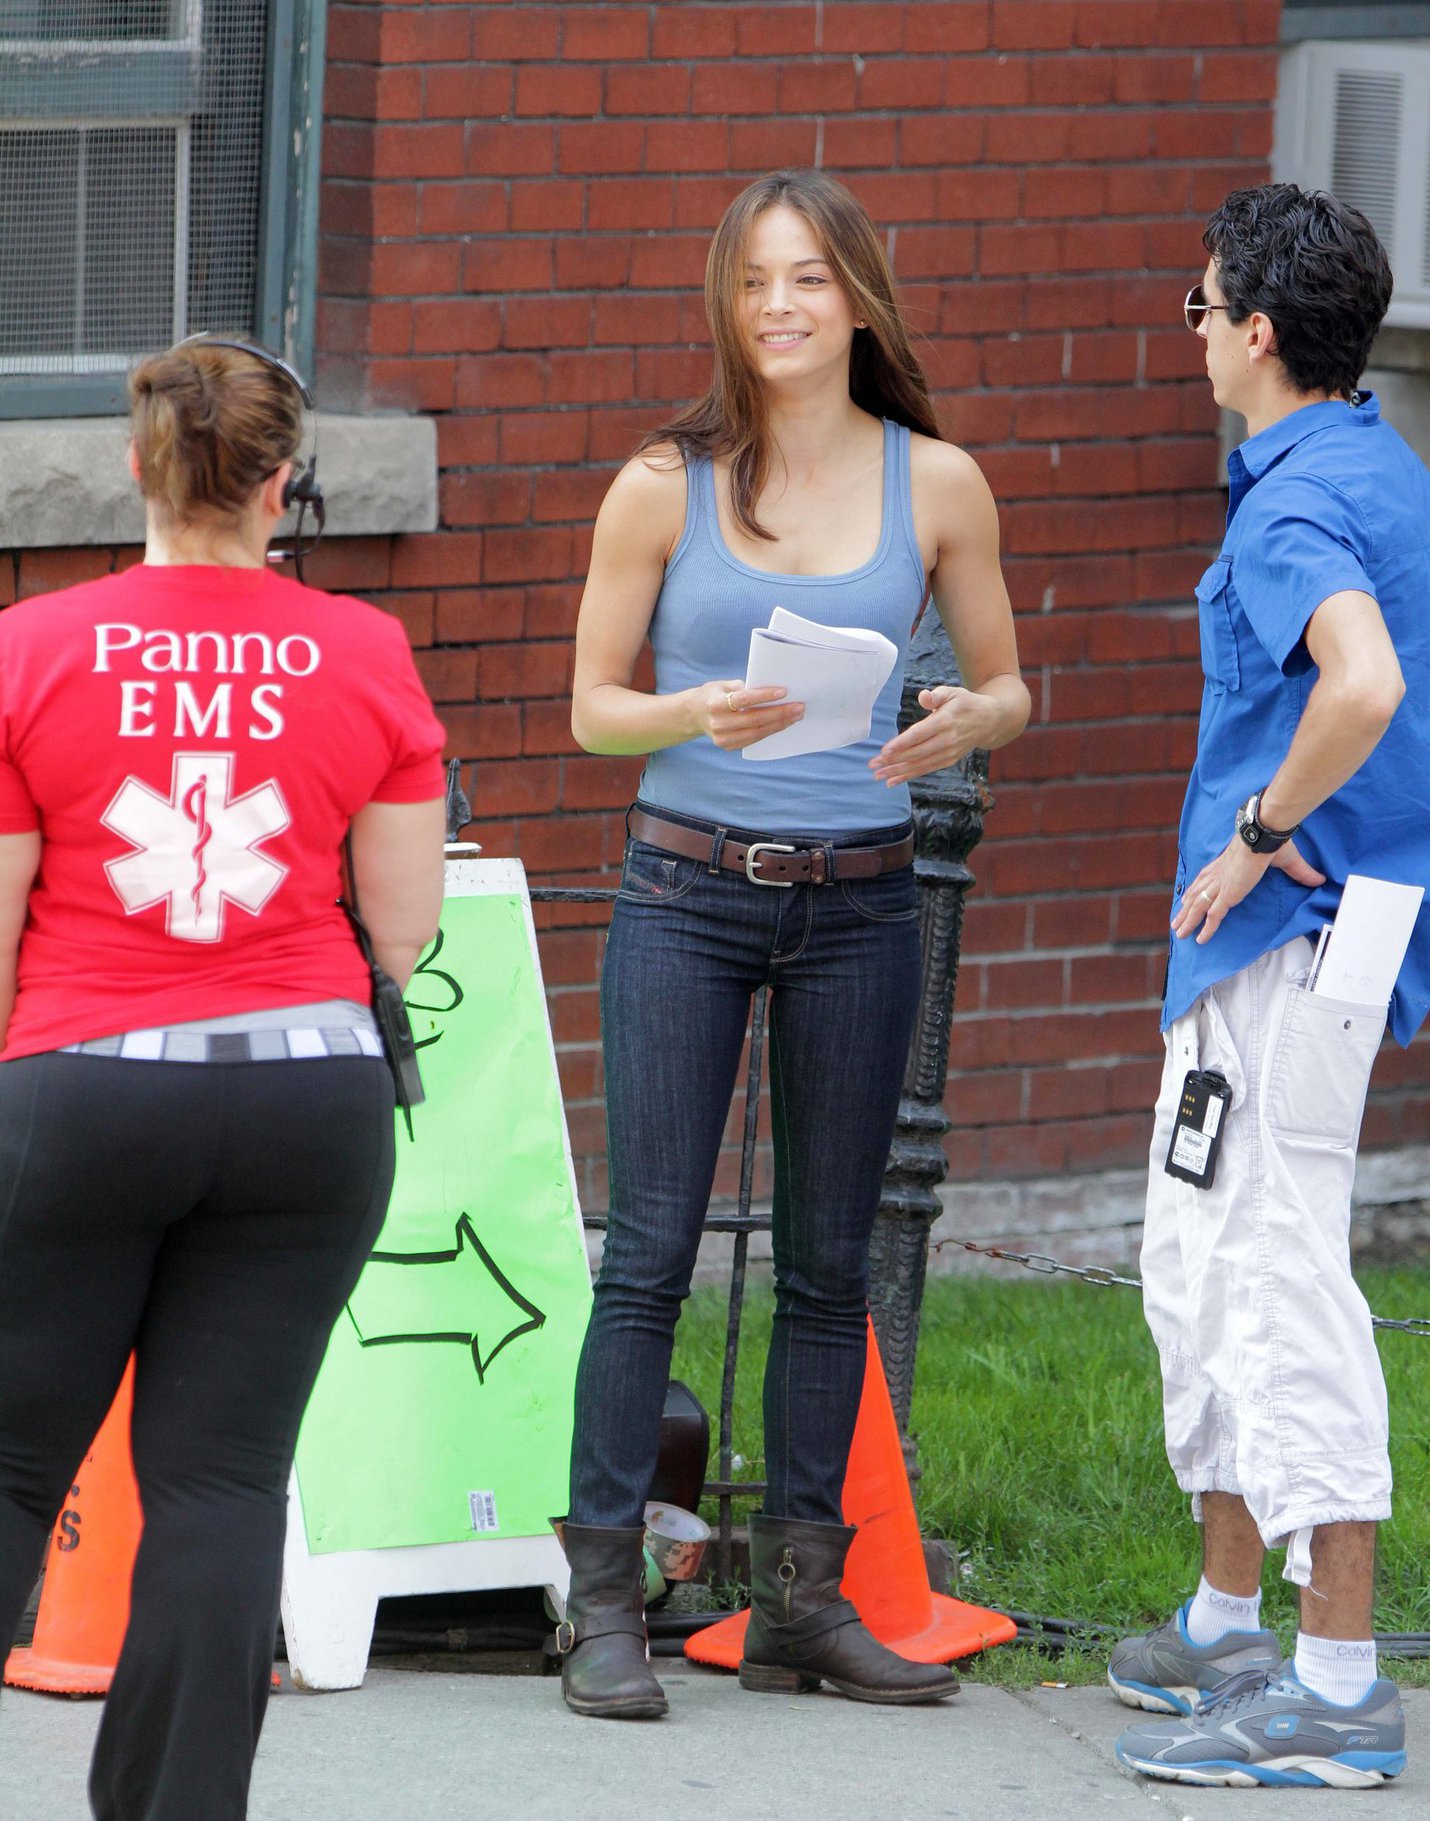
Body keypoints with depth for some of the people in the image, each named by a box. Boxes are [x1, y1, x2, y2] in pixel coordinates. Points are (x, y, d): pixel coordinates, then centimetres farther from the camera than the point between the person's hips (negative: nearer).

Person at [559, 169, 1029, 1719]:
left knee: (829, 1259, 6)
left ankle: (801, 1595, 13)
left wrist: (962, 725, -13)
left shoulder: (936, 484, 2)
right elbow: (591, 706, 3)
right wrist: (694, 716, -18)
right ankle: (602, 1602, -2)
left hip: (859, 905, 2)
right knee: (650, 1252, -5)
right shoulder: (666, 485, -1)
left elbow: (1008, 684, 10)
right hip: (685, 893, -2)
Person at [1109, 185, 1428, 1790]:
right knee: (1198, 1267, 20)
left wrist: (1262, 833, -22)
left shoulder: (1301, 501, -18)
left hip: (1283, 939, -11)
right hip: (1282, 936, 11)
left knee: (1283, 1286, -9)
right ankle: (1227, 1628, 30)